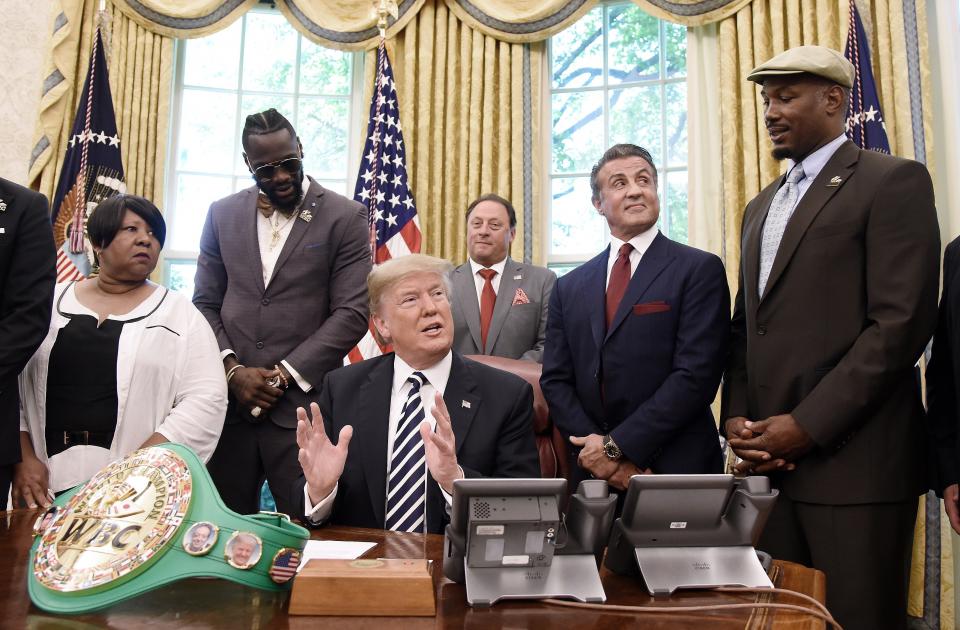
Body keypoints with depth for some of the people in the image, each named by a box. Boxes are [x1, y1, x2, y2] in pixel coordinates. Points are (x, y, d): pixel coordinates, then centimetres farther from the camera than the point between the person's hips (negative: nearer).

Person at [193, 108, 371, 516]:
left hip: (303, 405, -3)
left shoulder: (344, 217, -1)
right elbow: (205, 304, 11)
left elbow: (351, 313, -7)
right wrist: (232, 371, -5)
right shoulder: (222, 215, 11)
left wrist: (285, 374, -11)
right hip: (229, 401, 3)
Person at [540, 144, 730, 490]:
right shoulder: (569, 287, 7)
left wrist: (616, 446, -15)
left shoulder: (701, 270, -6)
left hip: (677, 472, -3)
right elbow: (555, 381, 4)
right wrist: (600, 455, -9)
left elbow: (696, 375, -14)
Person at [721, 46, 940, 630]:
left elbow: (902, 322, -13)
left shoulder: (894, 181, -2)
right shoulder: (762, 206, 20)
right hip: (768, 458, 6)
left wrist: (806, 425, -16)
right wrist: (738, 417, 2)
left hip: (853, 460, -6)